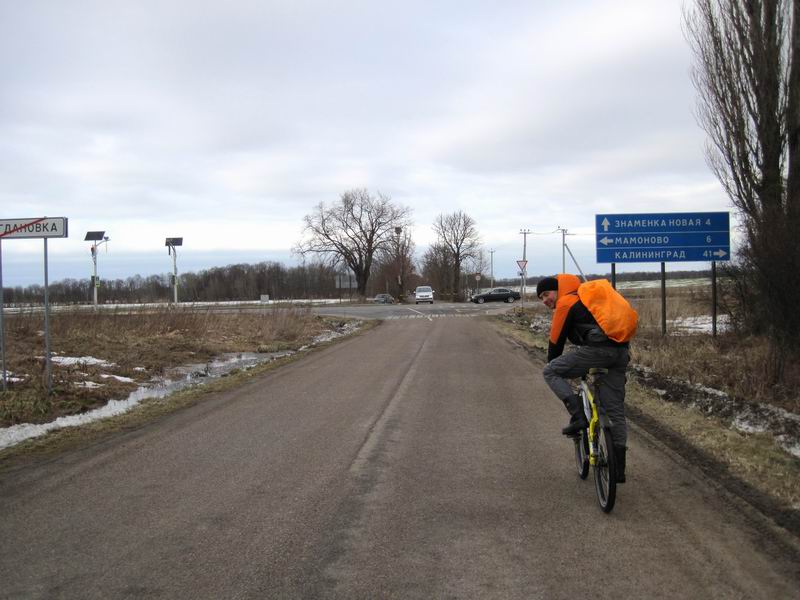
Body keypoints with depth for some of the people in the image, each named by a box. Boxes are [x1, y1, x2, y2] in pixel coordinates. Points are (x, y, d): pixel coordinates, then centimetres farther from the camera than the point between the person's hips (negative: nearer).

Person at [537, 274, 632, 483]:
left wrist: (553, 367, 21)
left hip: (598, 349, -9)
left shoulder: (565, 303, 3)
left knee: (550, 371, 5)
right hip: (621, 351, 9)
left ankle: (578, 416, -7)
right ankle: (618, 468, 12)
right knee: (615, 409, 10)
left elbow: (556, 341, 5)